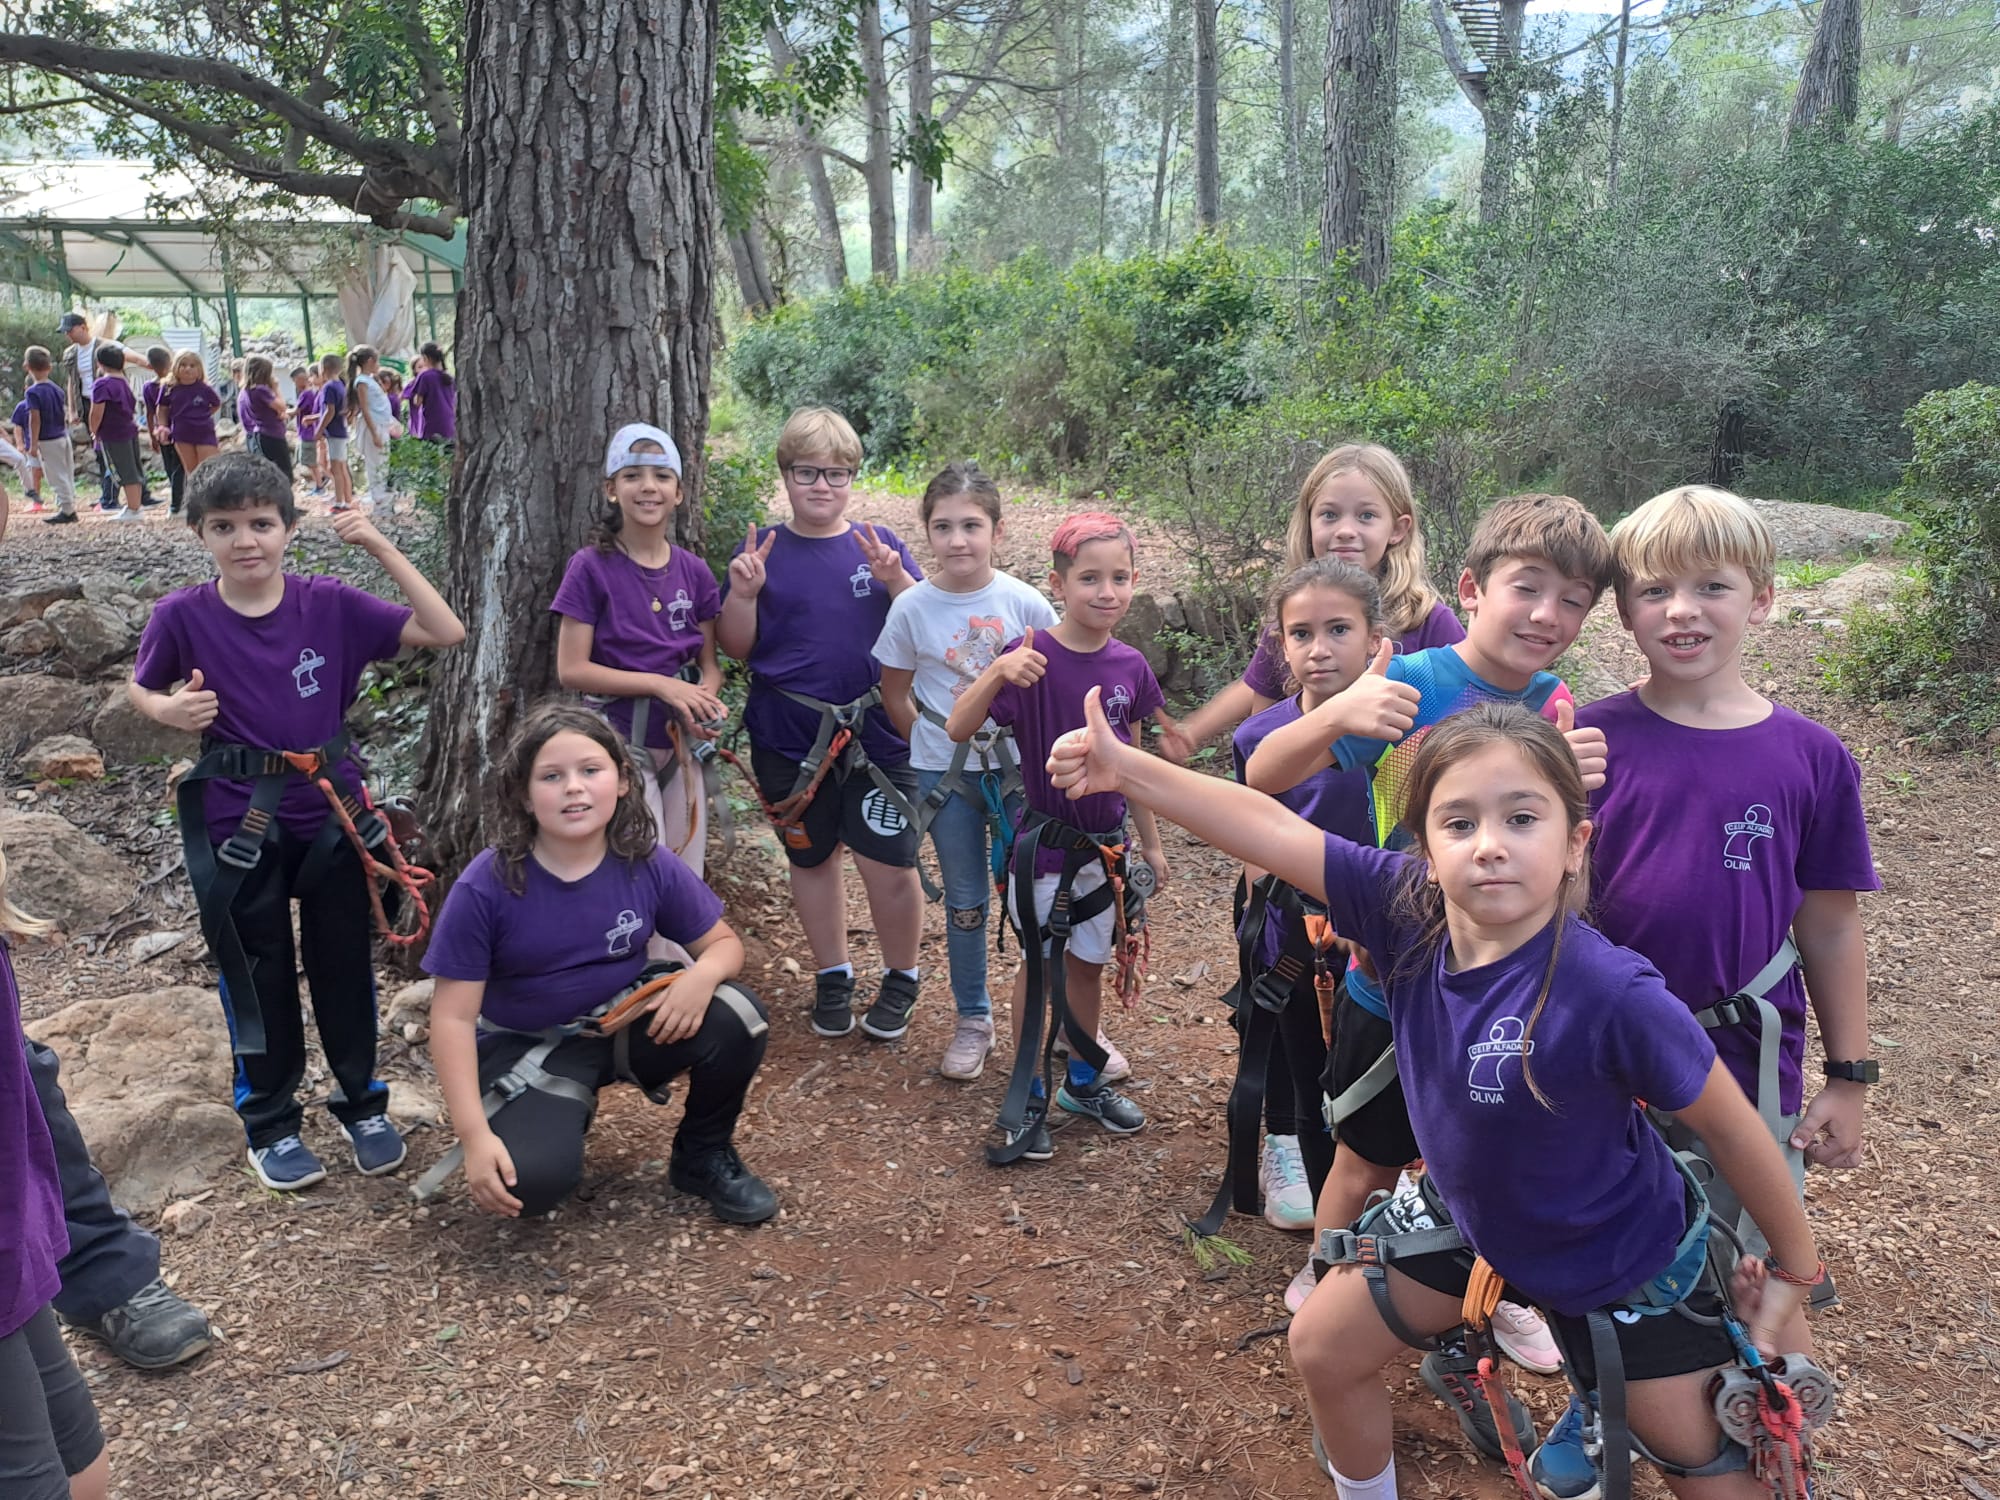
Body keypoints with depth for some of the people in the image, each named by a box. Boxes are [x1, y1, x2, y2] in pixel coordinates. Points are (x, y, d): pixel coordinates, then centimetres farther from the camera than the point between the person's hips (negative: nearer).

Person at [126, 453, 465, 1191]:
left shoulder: (331, 604, -8)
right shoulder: (182, 616, -9)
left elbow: (445, 632, -13)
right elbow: (141, 690, 7)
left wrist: (381, 547, -18)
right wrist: (173, 711, -16)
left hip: (333, 811, 1)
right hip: (239, 822, -1)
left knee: (345, 966, 12)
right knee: (257, 976, 11)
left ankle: (362, 1103, 30)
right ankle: (270, 1123, 28)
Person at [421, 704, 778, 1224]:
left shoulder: (650, 866, -13)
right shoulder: (486, 887, -21)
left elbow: (723, 942, 0)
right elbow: (454, 1017, -17)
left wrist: (702, 974, -26)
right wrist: (476, 1137, -24)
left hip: (625, 1025, 3)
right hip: (526, 1046, -2)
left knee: (737, 1020, -24)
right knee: (532, 1179, -29)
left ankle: (705, 1156, 4)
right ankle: (562, 1110, 10)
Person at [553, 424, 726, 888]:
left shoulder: (693, 571, 3)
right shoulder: (592, 567, -8)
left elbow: (710, 664, 9)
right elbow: (571, 669, -12)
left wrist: (705, 696, -14)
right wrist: (661, 685, -20)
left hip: (681, 743, 4)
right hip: (622, 742, -4)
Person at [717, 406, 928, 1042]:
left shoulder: (880, 545, 4)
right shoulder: (761, 550, 3)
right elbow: (737, 648, 2)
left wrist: (896, 579, -18)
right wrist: (743, 593, -15)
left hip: (878, 734, -1)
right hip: (789, 739, 2)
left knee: (889, 863, -4)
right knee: (811, 856, 14)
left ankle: (900, 979, 20)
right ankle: (832, 977, 34)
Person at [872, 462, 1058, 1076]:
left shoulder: (1025, 603, -9)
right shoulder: (912, 608, -8)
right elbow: (895, 695, 4)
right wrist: (935, 747, 2)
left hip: (1018, 767, 0)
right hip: (944, 774, 0)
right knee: (965, 901, 12)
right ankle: (973, 1020, 28)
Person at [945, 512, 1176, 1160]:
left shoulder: (1129, 667, -3)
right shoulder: (1031, 657, -18)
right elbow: (957, 729, -28)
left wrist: (1151, 842, 14)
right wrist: (997, 674, -45)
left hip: (1105, 840, 4)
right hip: (1043, 840, -4)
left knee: (1088, 962, 17)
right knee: (1038, 966, 9)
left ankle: (1084, 1080, 36)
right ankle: (1027, 1099, 24)